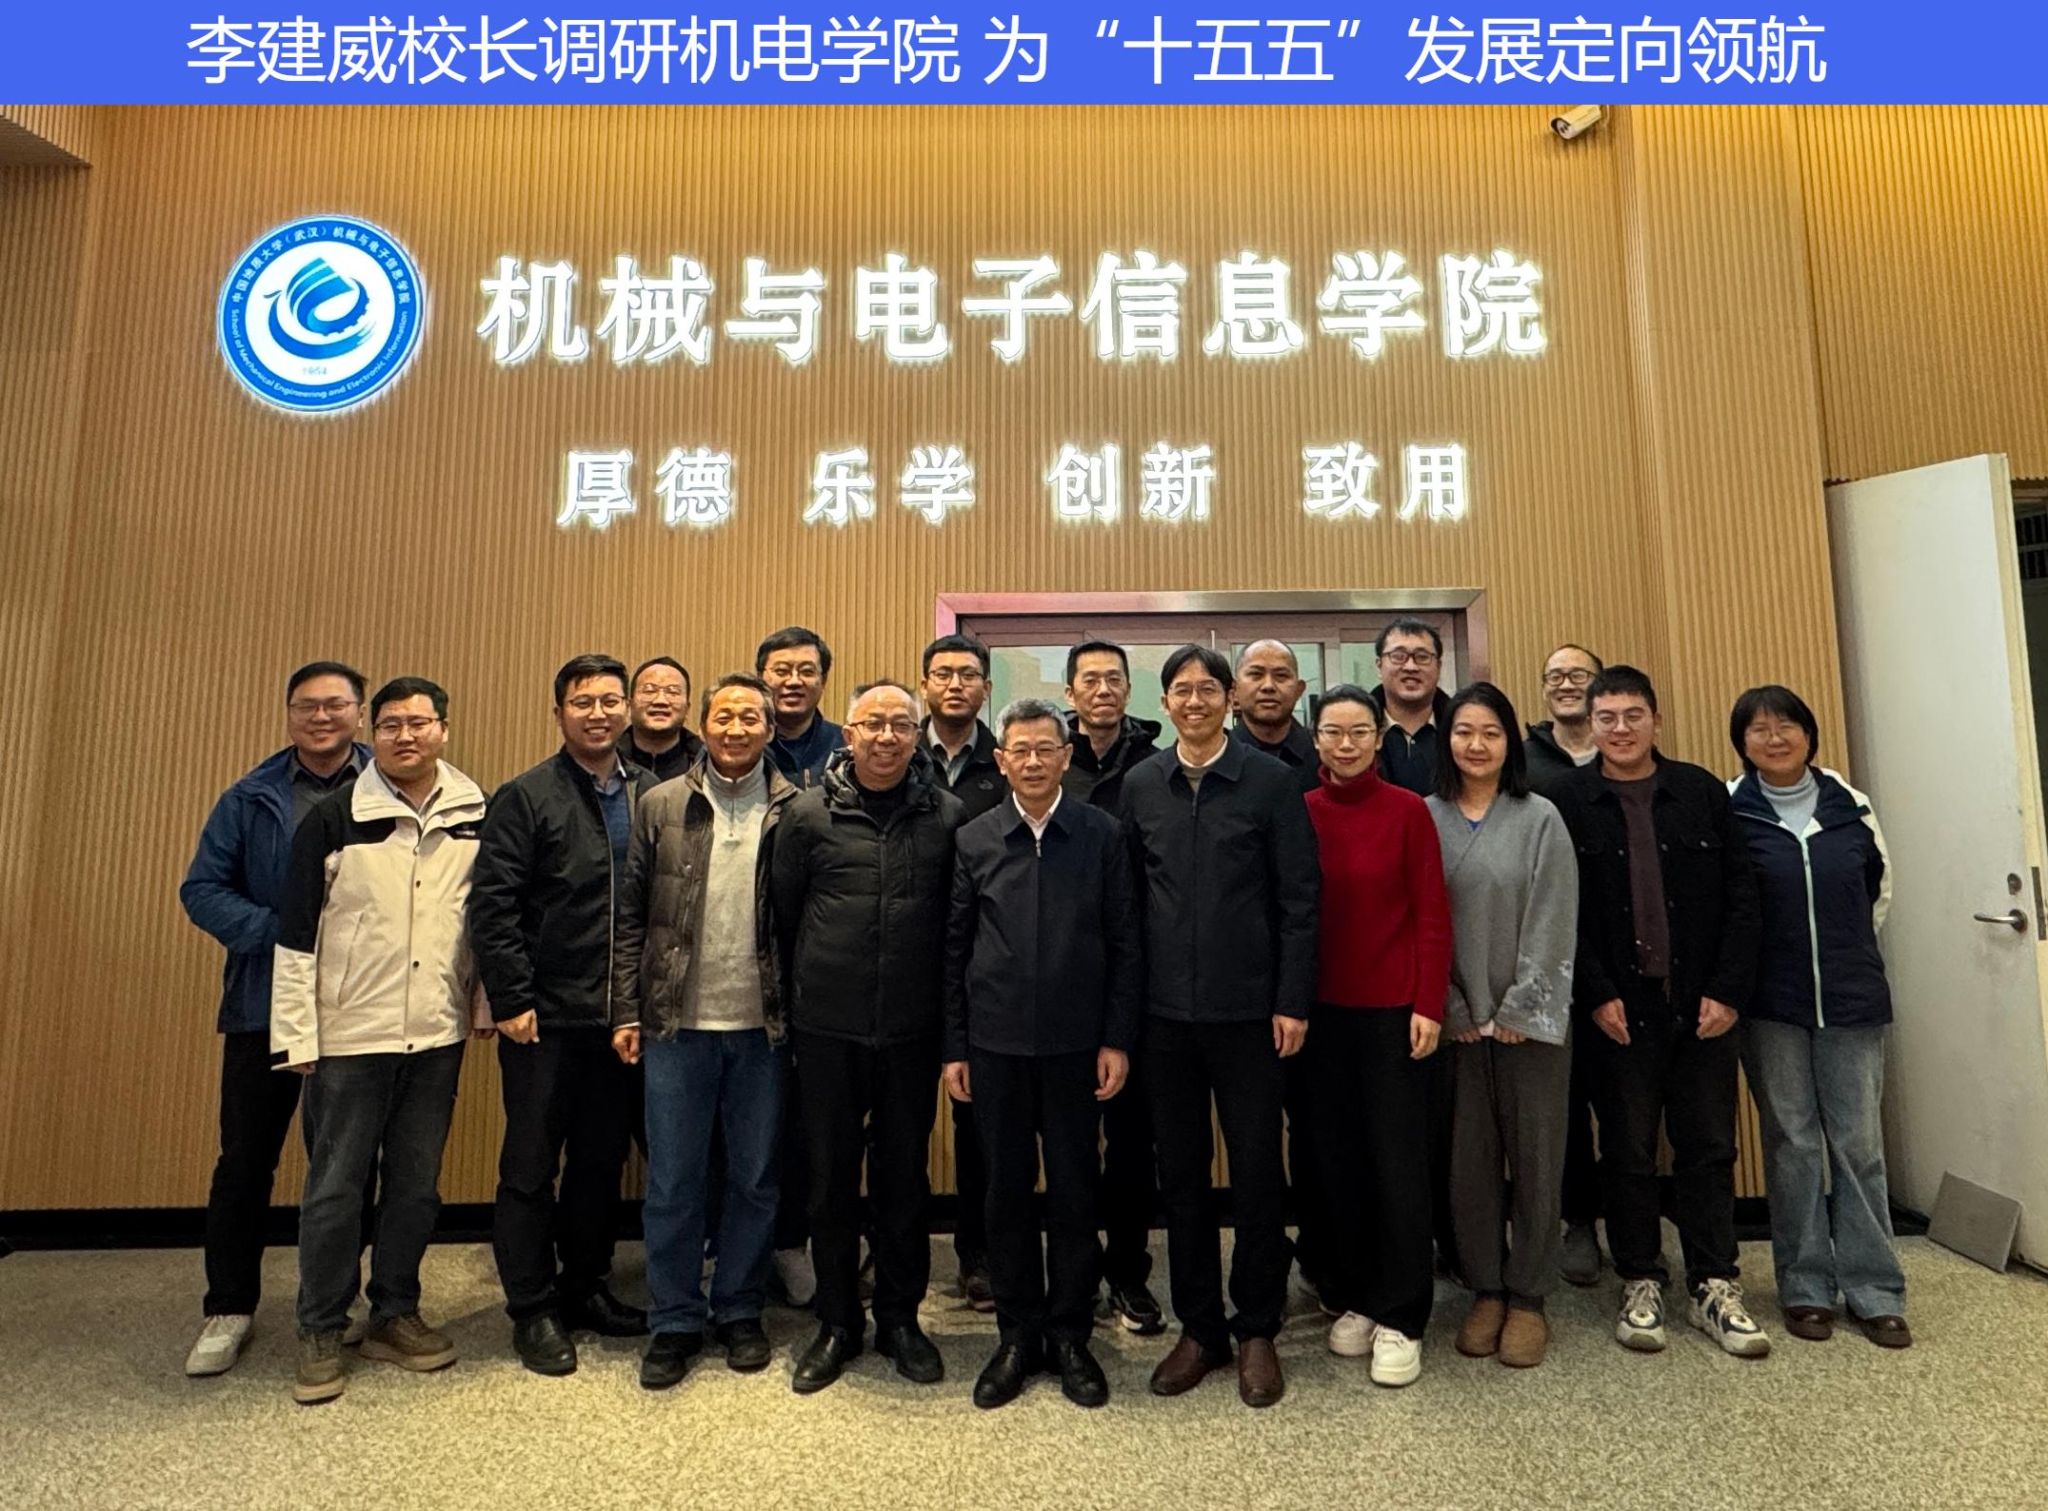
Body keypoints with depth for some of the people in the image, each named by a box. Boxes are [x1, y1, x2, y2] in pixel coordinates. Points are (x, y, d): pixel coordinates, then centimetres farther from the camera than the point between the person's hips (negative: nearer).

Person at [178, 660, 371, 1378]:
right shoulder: (252, 798, 4)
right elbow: (202, 889, 3)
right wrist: (278, 934, -12)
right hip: (266, 1003, 1)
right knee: (246, 1159, 9)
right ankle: (229, 1309, 27)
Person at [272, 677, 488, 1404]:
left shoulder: (477, 815, 1)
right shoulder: (334, 819, -6)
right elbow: (296, 933, -4)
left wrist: (486, 1005, 6)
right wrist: (298, 1036, -6)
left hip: (437, 1035, 3)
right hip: (350, 1035, -2)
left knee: (417, 1183, 13)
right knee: (336, 1187, 7)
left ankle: (395, 1315, 29)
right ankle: (320, 1332, 23)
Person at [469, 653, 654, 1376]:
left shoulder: (653, 796, 6)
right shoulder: (525, 797, -5)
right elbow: (491, 906, -9)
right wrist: (512, 1001, -12)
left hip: (621, 1017, 4)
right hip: (544, 1018, -4)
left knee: (603, 1160, 15)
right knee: (530, 1166, 7)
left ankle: (585, 1287, 32)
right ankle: (533, 1309, 22)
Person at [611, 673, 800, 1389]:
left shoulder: (794, 812, -1)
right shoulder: (661, 805, 3)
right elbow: (631, 916, 5)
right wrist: (627, 1010, 1)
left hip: (762, 1026, 0)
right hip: (677, 1021, 1)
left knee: (755, 1178, 11)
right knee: (673, 1181, 8)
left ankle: (739, 1310, 29)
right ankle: (675, 1321, 24)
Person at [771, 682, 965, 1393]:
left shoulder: (946, 814, 0)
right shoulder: (809, 813, -1)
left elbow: (961, 920, 7)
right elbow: (784, 915, 7)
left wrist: (944, 1007, 7)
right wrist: (804, 993, 11)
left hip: (912, 1032, 0)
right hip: (828, 1031, 0)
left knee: (905, 1178, 13)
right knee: (830, 1179, 11)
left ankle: (900, 1319, 30)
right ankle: (837, 1322, 28)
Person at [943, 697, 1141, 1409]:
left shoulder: (1101, 835, -1)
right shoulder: (974, 841, 2)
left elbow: (1125, 943, 0)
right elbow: (955, 948, 5)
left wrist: (1117, 1039, -4)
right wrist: (954, 1048, 3)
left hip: (1075, 1042, -1)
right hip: (996, 1043, 1)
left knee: (1074, 1190, 8)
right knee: (1007, 1190, 10)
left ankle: (1070, 1336, 25)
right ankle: (1018, 1335, 26)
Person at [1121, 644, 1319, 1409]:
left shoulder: (1270, 780, -3)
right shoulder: (1140, 784, 5)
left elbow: (1299, 899, -4)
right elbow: (1128, 896, 7)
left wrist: (1292, 1001, -9)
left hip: (1248, 1008, -3)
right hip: (1166, 1010, 3)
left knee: (1257, 1172, 6)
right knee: (1180, 1173, 11)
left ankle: (1257, 1331, 24)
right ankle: (1199, 1326, 27)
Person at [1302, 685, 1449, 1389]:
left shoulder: (1407, 810, -5)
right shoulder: (1301, 812, 2)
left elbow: (1432, 914, -4)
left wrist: (1429, 1005, -9)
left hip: (1393, 1006, -2)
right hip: (1324, 1007, 3)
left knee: (1399, 1157, 3)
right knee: (1338, 1154, 11)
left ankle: (1400, 1318, 16)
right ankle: (1353, 1297, 27)